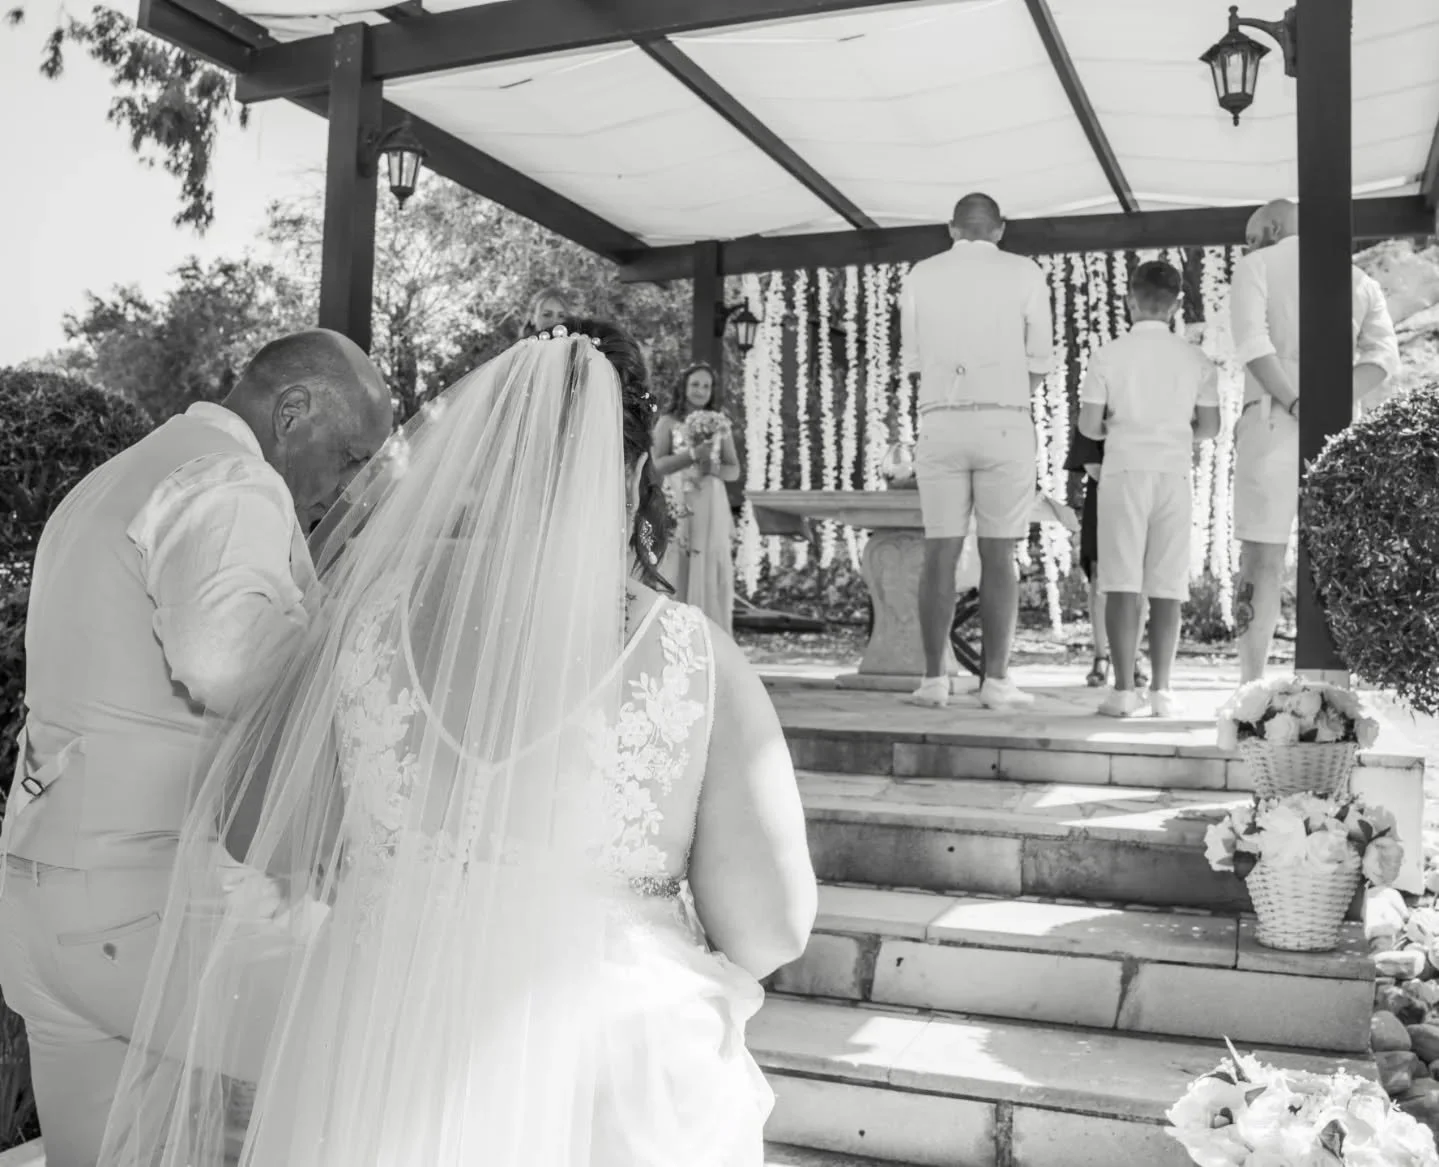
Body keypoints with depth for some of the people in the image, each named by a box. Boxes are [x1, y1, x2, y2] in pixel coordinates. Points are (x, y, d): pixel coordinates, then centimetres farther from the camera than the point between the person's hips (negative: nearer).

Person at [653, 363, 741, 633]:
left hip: (711, 509, 2)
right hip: (678, 507, -2)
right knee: (677, 572, -4)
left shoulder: (720, 426, 11)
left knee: (710, 573, -1)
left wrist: (713, 468, -11)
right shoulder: (668, 423, 5)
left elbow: (734, 470, 10)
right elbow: (659, 464, -6)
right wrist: (693, 454, -18)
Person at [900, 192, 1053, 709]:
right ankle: (996, 680, -1)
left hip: (940, 422, 1)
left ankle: (934, 680, -1)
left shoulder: (920, 274, 9)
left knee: (940, 554, 2)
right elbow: (1039, 362, 6)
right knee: (998, 556, 1)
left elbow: (912, 362, 10)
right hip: (1005, 422, -1)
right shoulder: (1025, 273, 5)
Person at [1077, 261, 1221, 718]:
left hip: (1125, 470, -2)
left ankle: (1124, 689, -6)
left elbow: (1088, 424, -3)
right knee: (1167, 586, 5)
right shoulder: (1196, 359, 6)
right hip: (1176, 473, 2)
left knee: (1122, 584, -2)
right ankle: (1162, 689, 6)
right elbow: (1209, 426, 6)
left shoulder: (1109, 354, -1)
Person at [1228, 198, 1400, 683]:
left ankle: (1249, 693, -7)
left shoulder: (1256, 267, 6)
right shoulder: (1357, 277, 19)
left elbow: (1252, 343, -12)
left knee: (1261, 560, -3)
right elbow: (1383, 354, 3)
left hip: (1272, 422, -3)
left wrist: (1298, 407, -15)